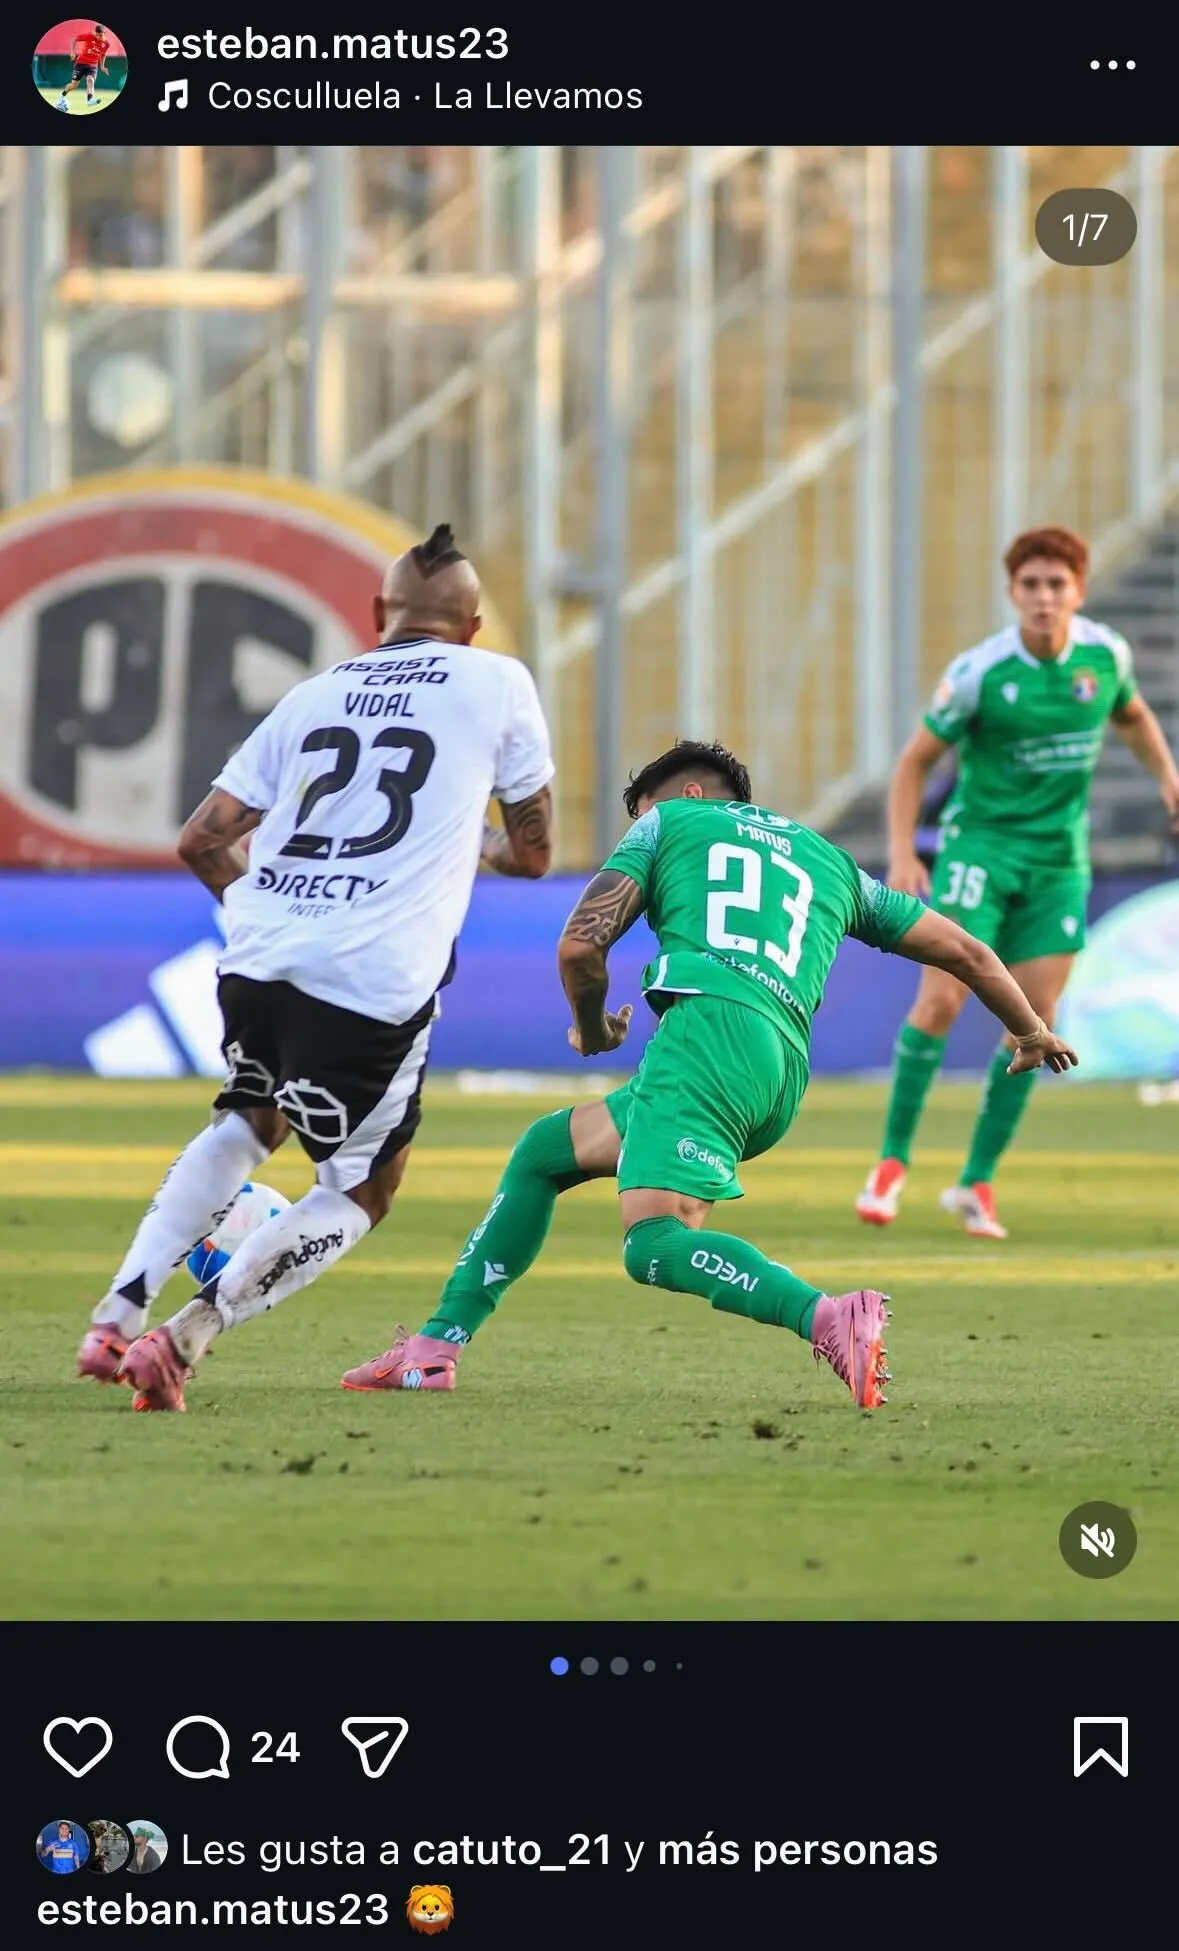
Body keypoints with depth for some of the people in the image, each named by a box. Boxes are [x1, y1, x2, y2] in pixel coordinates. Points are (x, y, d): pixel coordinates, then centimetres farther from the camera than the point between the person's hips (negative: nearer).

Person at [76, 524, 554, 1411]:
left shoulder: (315, 695, 18)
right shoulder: (496, 682, 8)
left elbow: (201, 840, 19)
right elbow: (533, 854, 16)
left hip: (258, 961, 5)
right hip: (377, 986, -5)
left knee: (246, 1124, 30)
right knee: (361, 1192, 12)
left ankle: (116, 1319, 15)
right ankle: (186, 1336, -6)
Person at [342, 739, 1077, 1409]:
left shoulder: (670, 820, 20)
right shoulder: (829, 860, 32)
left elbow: (580, 945, 8)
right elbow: (966, 951, 36)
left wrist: (593, 1029, 28)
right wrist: (1033, 1033, 53)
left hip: (711, 1022, -7)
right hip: (786, 1074, 7)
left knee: (656, 1245, -23)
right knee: (543, 1151, 23)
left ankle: (829, 1319, -45)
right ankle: (435, 1348, 22)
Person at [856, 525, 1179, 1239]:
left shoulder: (1105, 654, -4)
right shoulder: (980, 672, -14)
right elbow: (917, 759, -4)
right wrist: (902, 855, -13)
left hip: (1059, 858, 3)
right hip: (981, 841, -3)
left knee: (1035, 1019, -1)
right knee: (942, 998, -15)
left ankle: (977, 1181, 9)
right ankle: (893, 1160, -1)